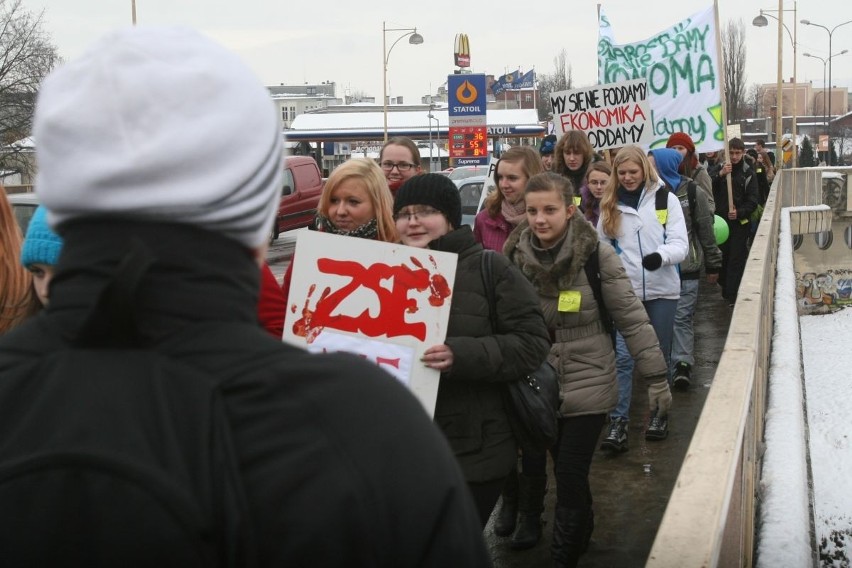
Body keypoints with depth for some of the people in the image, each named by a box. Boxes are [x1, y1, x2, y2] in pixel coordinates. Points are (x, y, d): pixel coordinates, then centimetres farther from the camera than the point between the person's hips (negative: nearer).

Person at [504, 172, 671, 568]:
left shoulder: (596, 254, -14)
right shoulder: (516, 255, -4)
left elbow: (632, 319, -9)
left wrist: (656, 377, -8)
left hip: (588, 384, -4)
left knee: (570, 475, -3)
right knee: (565, 470, 17)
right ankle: (583, 530, 43)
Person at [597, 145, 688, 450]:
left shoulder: (666, 199, -3)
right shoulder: (610, 204, 5)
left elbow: (680, 243, -9)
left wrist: (661, 255, -29)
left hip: (661, 289, -1)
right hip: (624, 291, 1)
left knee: (660, 354, 13)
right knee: (623, 357, -5)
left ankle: (660, 414, 29)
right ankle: (618, 422, -4)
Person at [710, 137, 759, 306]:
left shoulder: (748, 173, 1)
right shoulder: (719, 169, 6)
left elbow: (753, 201, -3)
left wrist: (740, 213, -20)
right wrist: (720, 174, -26)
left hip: (740, 223, -2)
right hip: (721, 220, 2)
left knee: (737, 259, -5)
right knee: (723, 258, 8)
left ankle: (733, 296, -6)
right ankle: (726, 290, 22)